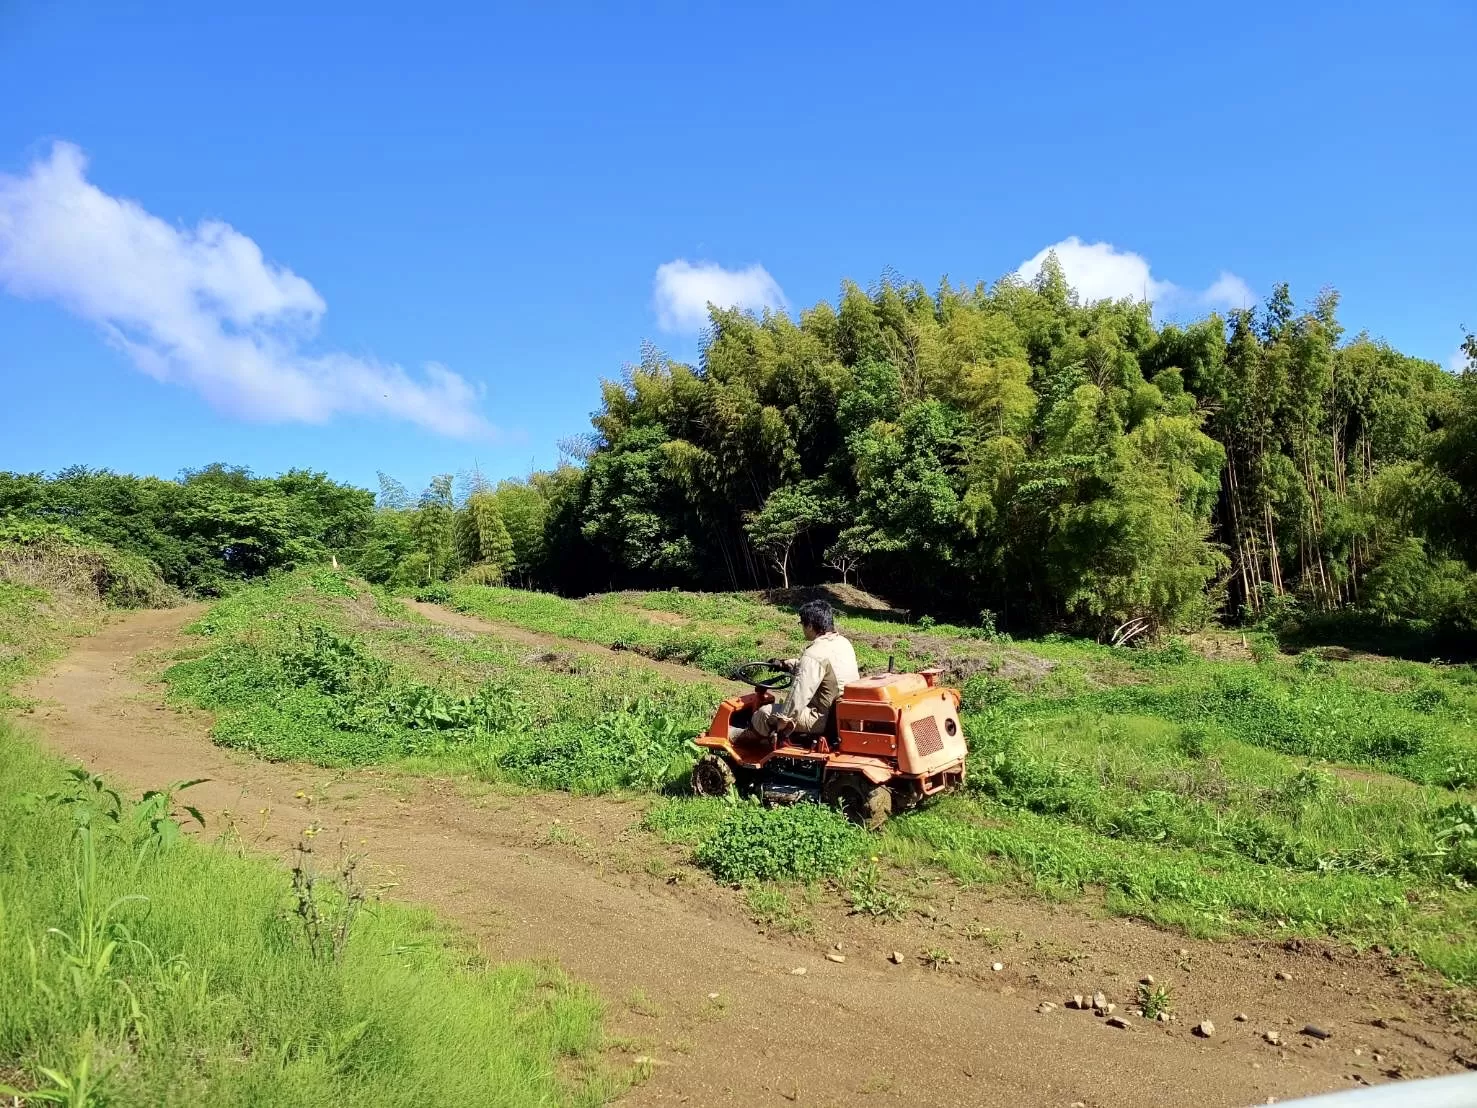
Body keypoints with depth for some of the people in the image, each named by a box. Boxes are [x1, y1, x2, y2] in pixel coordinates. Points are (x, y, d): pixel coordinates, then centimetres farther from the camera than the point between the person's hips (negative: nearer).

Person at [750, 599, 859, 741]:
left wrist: (783, 720, -14)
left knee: (764, 713, -2)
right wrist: (786, 665, 26)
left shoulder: (814, 654, -23)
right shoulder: (843, 642, 6)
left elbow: (799, 694, -25)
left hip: (826, 718, -10)